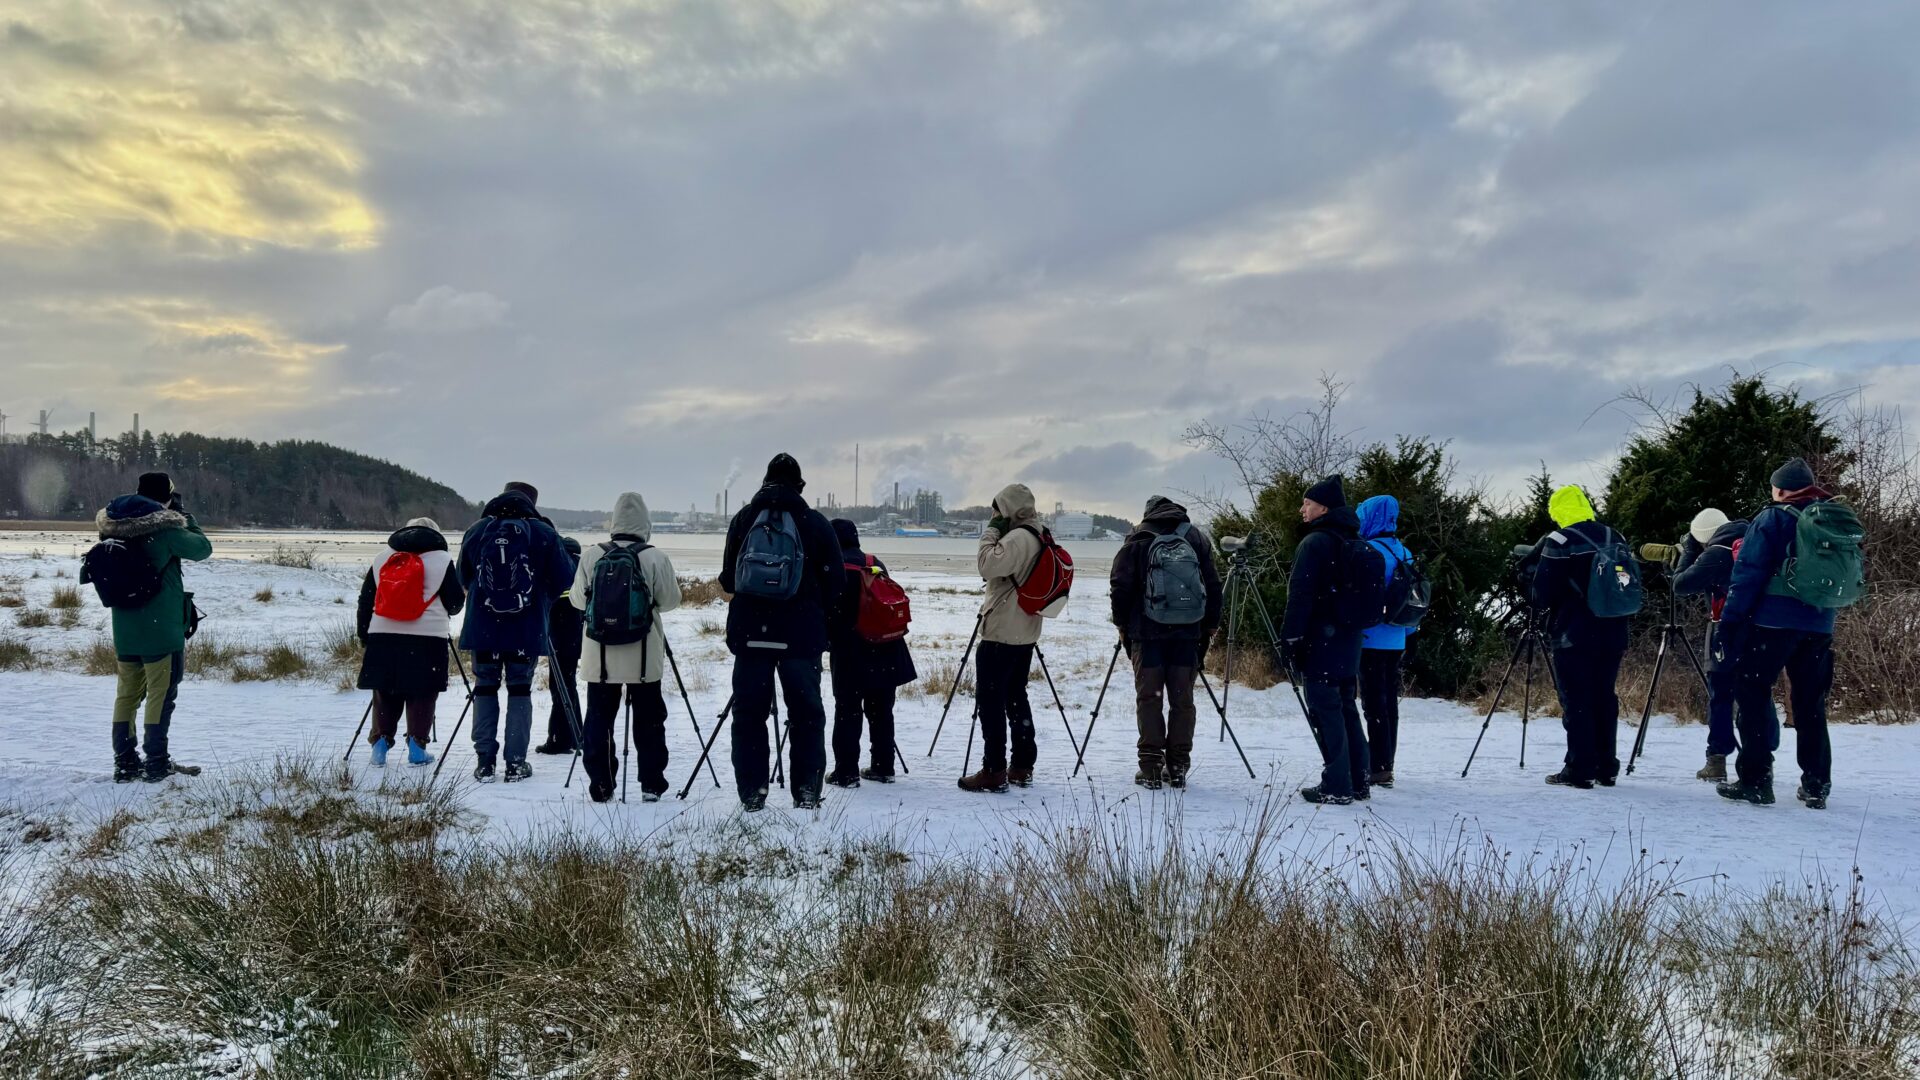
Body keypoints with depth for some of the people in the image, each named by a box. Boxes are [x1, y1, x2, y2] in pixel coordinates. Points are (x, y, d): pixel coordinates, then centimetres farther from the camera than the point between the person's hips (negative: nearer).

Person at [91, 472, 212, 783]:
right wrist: (185, 517, 10)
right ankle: (156, 762, 2)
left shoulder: (114, 529, 5)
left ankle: (125, 762, 16)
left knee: (127, 693, 13)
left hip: (123, 629, 6)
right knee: (161, 693, 1)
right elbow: (203, 548, -2)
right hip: (161, 628, -6)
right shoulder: (166, 530, -15)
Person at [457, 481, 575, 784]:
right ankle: (516, 764, 7)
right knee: (520, 690, 7)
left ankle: (484, 762, 9)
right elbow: (564, 579, -1)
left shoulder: (475, 532, 2)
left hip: (482, 628, 2)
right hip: (528, 630, -2)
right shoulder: (543, 534, -6)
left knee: (485, 688, 11)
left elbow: (464, 579, 14)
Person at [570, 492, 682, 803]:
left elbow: (577, 600, 5)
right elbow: (670, 600, -3)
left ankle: (600, 784, 11)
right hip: (644, 658, -1)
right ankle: (651, 784, 10)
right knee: (649, 719, 8)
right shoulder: (656, 558, -9)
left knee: (599, 719, 10)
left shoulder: (591, 556, -2)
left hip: (599, 657, 2)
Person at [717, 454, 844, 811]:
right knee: (806, 712, 6)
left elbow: (728, 580, 10)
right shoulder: (815, 523, -1)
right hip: (802, 634, -2)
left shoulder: (742, 519, 5)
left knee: (749, 712, 8)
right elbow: (834, 581, 1)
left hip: (749, 632, 2)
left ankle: (751, 794, 8)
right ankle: (807, 792, 5)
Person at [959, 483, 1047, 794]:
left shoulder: (1017, 538, -17)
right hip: (1025, 633, 10)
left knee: (990, 700, -5)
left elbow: (987, 564, -22)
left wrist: (992, 531, -12)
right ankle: (1022, 767, 17)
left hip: (1001, 633, -10)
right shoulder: (1039, 538, 14)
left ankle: (994, 772, -5)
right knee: (1016, 696, 14)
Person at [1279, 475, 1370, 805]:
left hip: (1320, 642, -8)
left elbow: (1300, 595, -16)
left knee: (1325, 710, -5)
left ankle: (1336, 786, -5)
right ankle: (1359, 782, 17)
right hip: (1349, 642, 9)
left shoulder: (1315, 542, -12)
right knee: (1346, 708, 14)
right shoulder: (1354, 542, 15)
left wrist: (1291, 638, -13)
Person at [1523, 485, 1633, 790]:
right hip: (1611, 636, 6)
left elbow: (1541, 596, -10)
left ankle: (1579, 770, -2)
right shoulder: (1614, 539, 11)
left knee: (1576, 702, -2)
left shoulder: (1558, 542, -10)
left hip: (1573, 637, -6)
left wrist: (1534, 595, 11)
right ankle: (1606, 769, 17)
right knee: (1604, 700, 12)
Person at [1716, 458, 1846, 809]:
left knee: (1751, 694, 0)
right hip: (1819, 626, 6)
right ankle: (1816, 785, 13)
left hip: (1772, 621, -6)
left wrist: (1729, 622, -10)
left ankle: (1755, 780, -4)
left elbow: (1748, 575, -11)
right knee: (1810, 703, 12)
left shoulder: (1772, 520, -5)